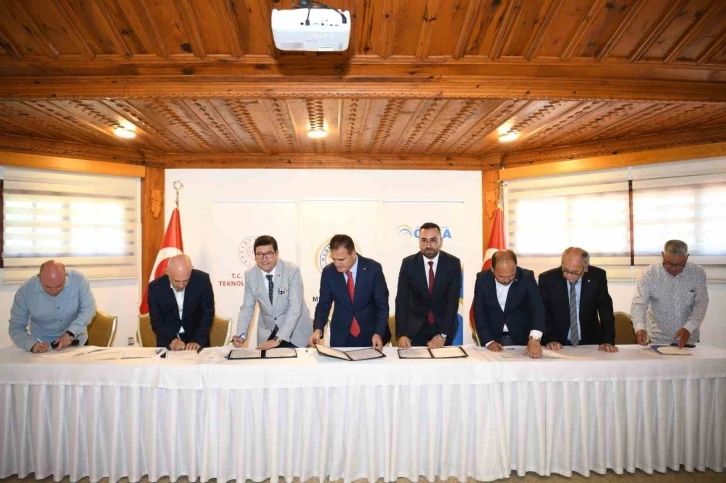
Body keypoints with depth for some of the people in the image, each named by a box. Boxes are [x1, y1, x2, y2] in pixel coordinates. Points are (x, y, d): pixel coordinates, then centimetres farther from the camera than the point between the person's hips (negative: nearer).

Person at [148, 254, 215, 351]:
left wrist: (198, 341, -22)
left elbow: (207, 314, -11)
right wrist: (171, 340, -24)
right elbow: (156, 322, -8)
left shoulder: (202, 280, -15)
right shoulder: (155, 287, -12)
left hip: (196, 338, 0)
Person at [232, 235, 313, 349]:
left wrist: (278, 339, -29)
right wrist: (241, 336, -17)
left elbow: (295, 308, -24)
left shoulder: (292, 271, -21)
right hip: (268, 332, 3)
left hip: (296, 330, -3)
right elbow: (247, 307, -1)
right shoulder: (250, 275, -8)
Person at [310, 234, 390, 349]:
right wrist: (318, 329, -17)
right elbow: (324, 304, 0)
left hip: (371, 335, -1)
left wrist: (378, 333, -20)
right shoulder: (328, 272, -7)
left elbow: (382, 304, -9)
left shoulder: (373, 268, -13)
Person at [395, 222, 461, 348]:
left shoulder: (453, 263, -11)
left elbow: (453, 300, -15)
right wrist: (402, 334, -21)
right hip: (415, 327, 0)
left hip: (444, 325, 0)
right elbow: (402, 299, -11)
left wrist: (443, 334, -24)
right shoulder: (408, 263, -10)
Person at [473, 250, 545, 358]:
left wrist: (534, 338, -39)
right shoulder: (483, 279, -11)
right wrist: (489, 341, -19)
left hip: (521, 338, 0)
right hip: (493, 338, 1)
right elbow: (479, 313, -7)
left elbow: (537, 307, -24)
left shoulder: (527, 277, -14)